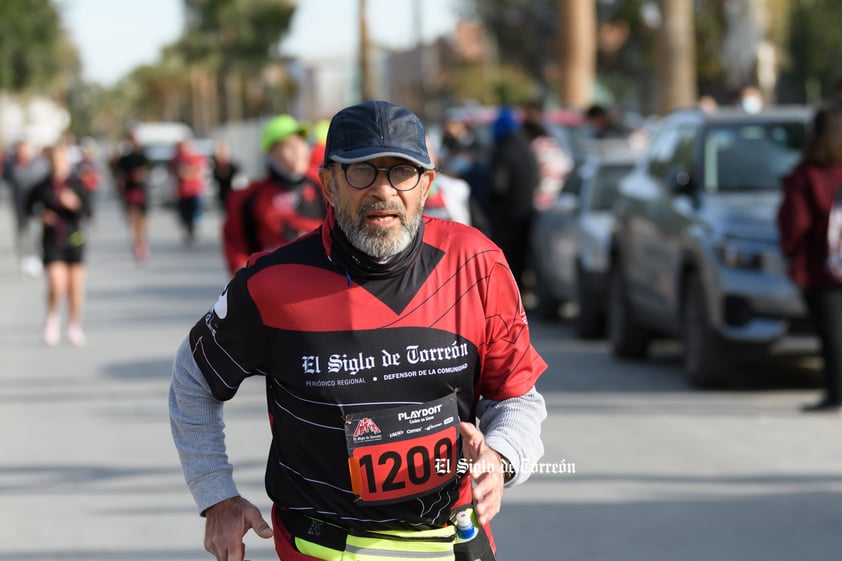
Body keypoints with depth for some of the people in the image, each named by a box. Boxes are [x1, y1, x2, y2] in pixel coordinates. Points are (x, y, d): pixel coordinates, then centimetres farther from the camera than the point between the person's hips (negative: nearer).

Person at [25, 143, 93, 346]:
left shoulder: (77, 184, -7)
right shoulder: (43, 187, -4)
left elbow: (87, 212, -13)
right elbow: (30, 205, 14)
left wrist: (74, 205, -31)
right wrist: (41, 213, -5)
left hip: (75, 239, 1)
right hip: (52, 240, -1)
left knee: (76, 286, 6)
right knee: (56, 286, -13)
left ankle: (74, 326, 25)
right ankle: (53, 317, 17)